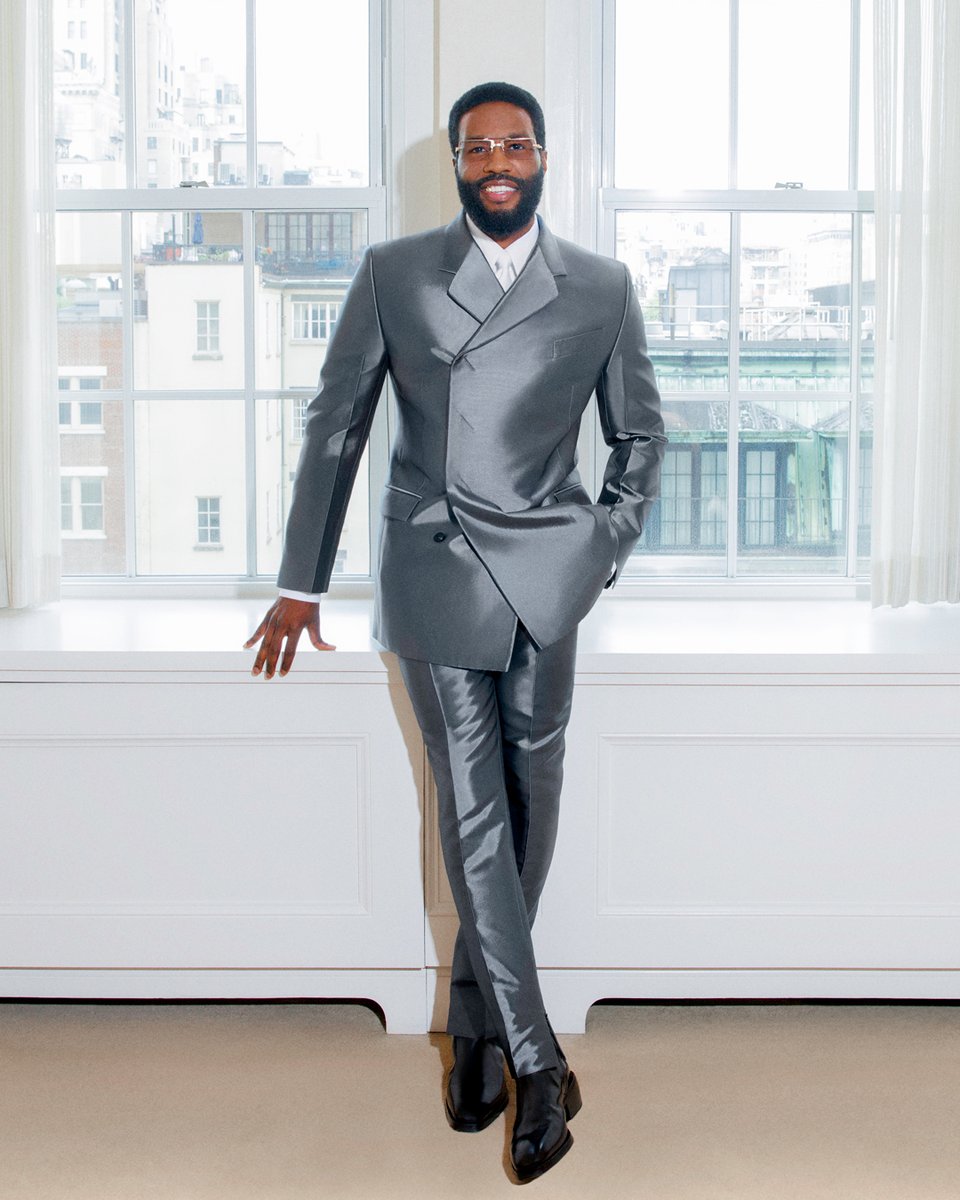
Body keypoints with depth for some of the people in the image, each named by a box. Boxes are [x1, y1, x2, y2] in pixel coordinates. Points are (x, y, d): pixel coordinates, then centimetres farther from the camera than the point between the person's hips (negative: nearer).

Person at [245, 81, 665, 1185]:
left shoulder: (602, 288, 6)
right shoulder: (393, 274, 4)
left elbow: (638, 436, 15)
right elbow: (333, 428, 6)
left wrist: (603, 557, 6)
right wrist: (299, 584, 5)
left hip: (543, 584, 1)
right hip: (432, 574, -1)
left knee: (530, 803, 5)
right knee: (473, 813, -3)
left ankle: (475, 1018, 24)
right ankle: (534, 1062, 3)